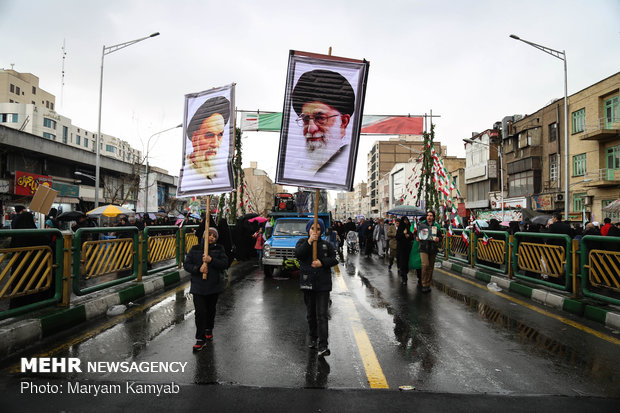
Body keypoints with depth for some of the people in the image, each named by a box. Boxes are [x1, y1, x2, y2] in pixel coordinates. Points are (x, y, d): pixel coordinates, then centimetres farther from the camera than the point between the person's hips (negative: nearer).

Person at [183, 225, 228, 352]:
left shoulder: (219, 249, 1)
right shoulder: (194, 249, 2)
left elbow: (224, 263, -8)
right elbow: (186, 264, -1)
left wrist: (211, 260, -22)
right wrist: (198, 269, -17)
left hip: (214, 286, 1)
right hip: (198, 286, -1)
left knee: (211, 309, 17)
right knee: (200, 311, -7)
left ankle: (208, 329, 42)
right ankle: (200, 339, 1)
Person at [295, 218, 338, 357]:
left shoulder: (326, 245, 5)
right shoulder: (302, 242, 5)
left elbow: (334, 259, 3)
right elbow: (298, 254, -13)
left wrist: (322, 262, -13)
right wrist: (309, 242, -24)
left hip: (323, 284, -2)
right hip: (307, 282, 2)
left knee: (322, 315, -8)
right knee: (310, 314, 14)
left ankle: (323, 346, -9)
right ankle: (313, 339, 32)